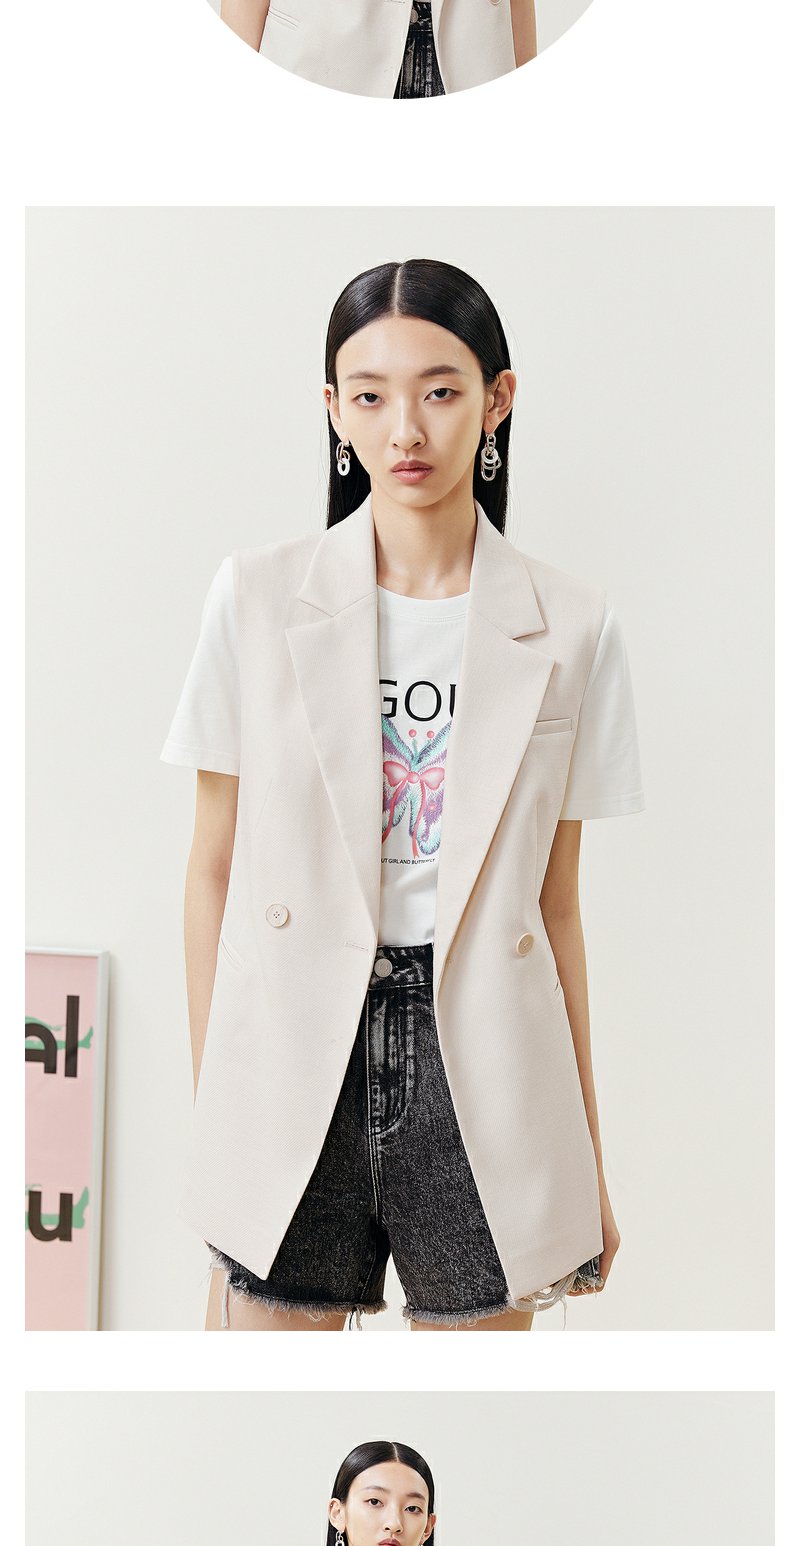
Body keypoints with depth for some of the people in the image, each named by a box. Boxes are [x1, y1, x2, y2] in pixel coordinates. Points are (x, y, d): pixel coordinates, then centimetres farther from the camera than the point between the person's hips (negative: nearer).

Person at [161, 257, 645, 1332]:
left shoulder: (571, 629, 0)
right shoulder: (259, 596, -1)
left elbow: (557, 904, 4)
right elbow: (214, 870, 2)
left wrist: (587, 1156, 6)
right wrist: (210, 1109, 2)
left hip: (481, 1061, 1)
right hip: (297, 1051, 0)